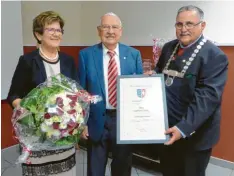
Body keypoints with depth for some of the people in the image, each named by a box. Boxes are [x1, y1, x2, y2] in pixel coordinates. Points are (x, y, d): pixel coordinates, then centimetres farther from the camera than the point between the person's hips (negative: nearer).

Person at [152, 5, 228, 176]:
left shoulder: (215, 56, -17)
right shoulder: (168, 48, 5)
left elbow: (207, 96, -25)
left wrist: (184, 127, -32)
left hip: (194, 134, -6)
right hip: (166, 128, 6)